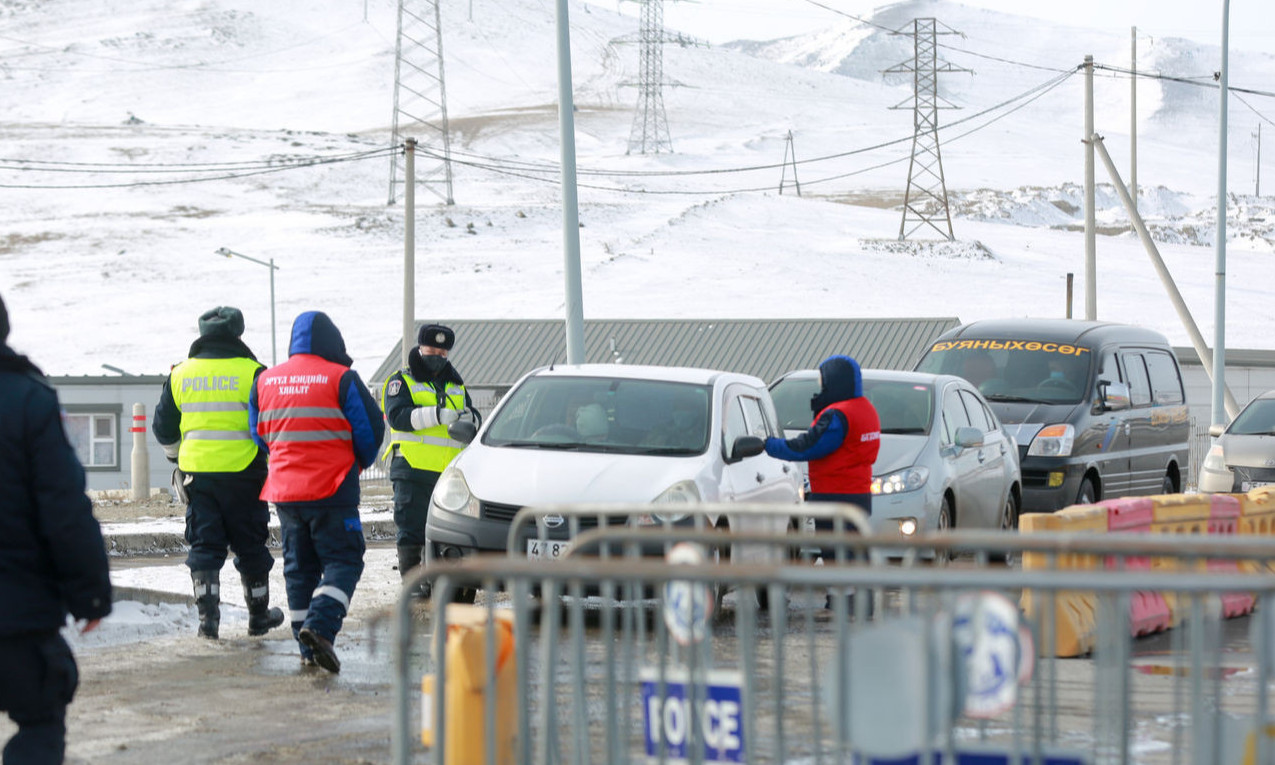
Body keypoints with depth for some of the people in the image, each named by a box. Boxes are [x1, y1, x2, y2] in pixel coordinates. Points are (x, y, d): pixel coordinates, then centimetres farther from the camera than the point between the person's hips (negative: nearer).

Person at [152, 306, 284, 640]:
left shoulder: (180, 375, 6)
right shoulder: (252, 372, -5)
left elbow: (164, 428, 15)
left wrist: (176, 457, 32)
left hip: (196, 471, 2)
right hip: (242, 473, -2)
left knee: (204, 546, 7)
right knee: (251, 546, 10)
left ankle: (207, 615, -4)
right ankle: (259, 615, 20)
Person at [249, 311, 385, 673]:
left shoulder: (265, 381, 8)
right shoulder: (341, 379, -8)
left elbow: (258, 434, 17)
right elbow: (370, 429, -4)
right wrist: (359, 464, 16)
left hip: (284, 490, 5)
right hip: (331, 490, -5)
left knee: (298, 566, 13)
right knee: (342, 561, 0)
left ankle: (308, 648, 11)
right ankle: (321, 624, -22)